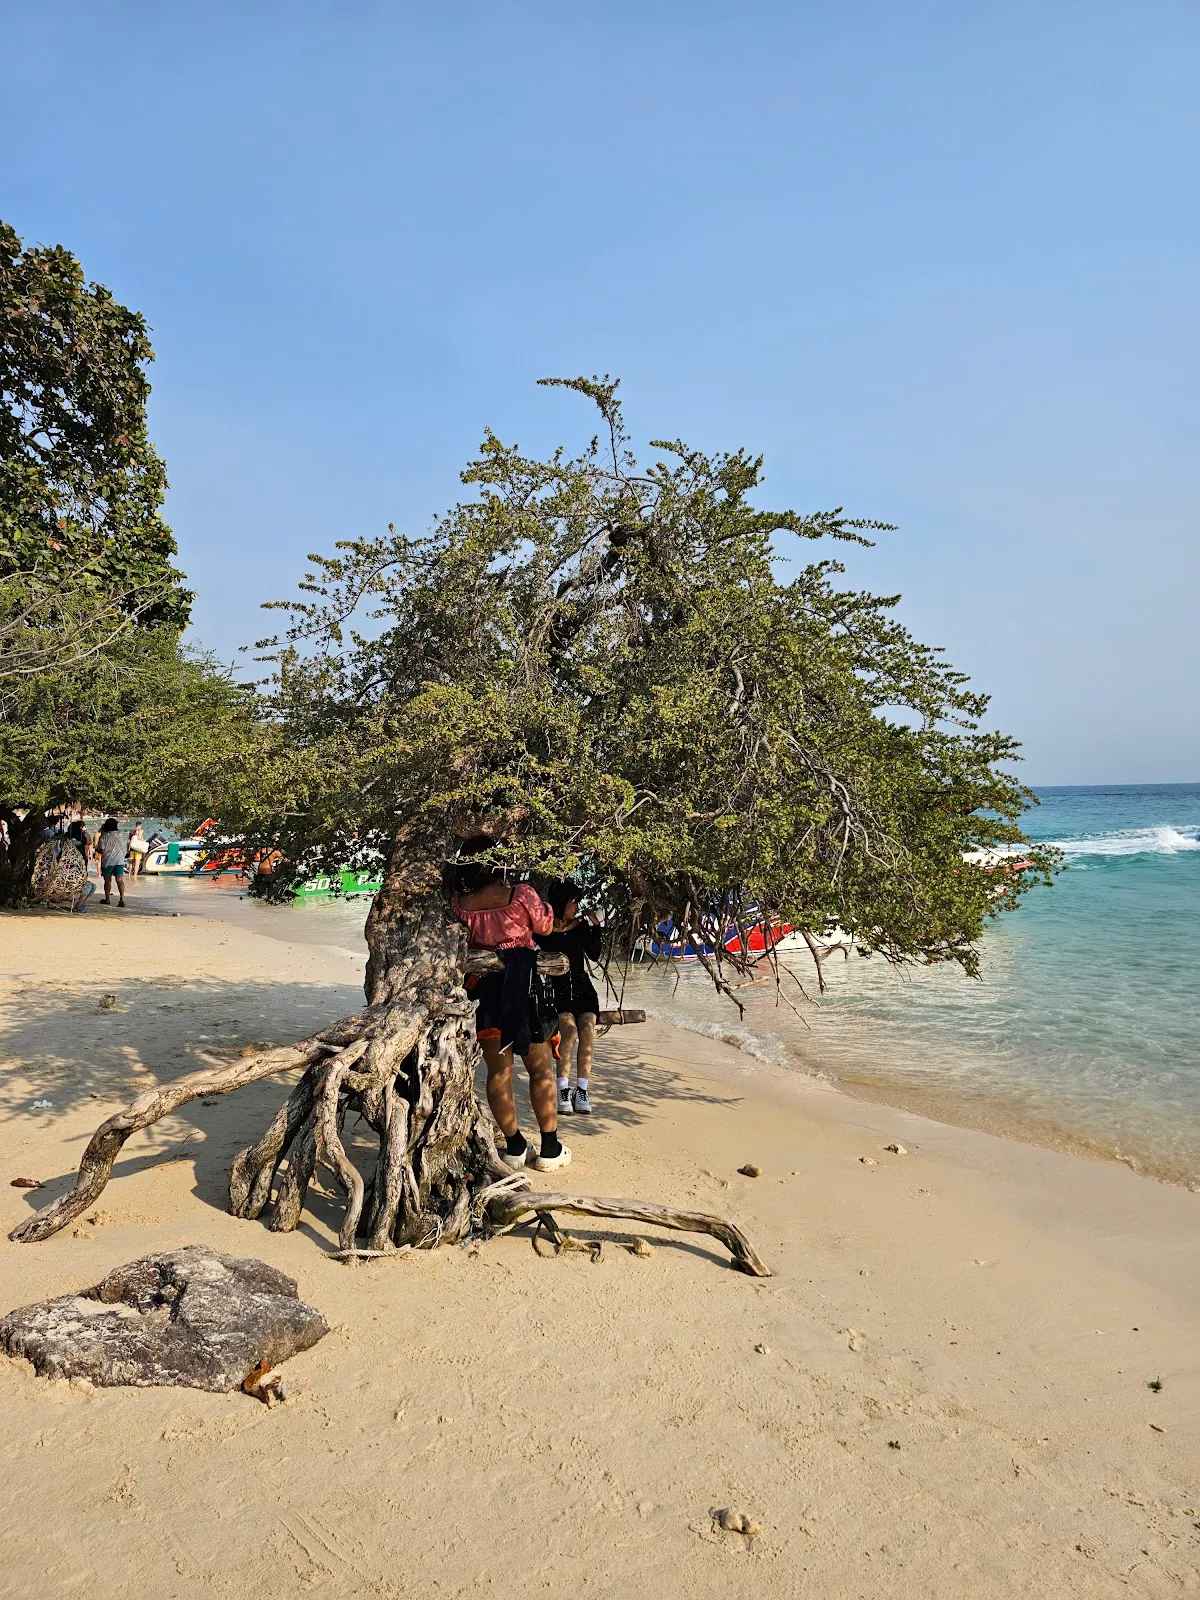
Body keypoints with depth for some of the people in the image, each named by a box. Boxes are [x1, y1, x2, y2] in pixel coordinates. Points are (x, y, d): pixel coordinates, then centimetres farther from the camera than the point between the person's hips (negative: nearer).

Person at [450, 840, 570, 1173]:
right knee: (541, 1068, 11)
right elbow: (546, 926, 4)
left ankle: (514, 1147, 19)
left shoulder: (458, 903, -6)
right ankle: (550, 1149, 16)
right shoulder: (521, 894, -13)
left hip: (482, 986, 2)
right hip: (522, 984, -2)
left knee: (498, 1070, 13)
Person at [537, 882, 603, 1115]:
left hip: (582, 986, 3)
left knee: (587, 1028, -24)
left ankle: (582, 1091, -23)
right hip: (557, 988, -3)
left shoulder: (581, 925, 11)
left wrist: (595, 927, 3)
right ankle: (563, 1091, -26)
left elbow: (594, 955, 12)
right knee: (570, 1029, -29)